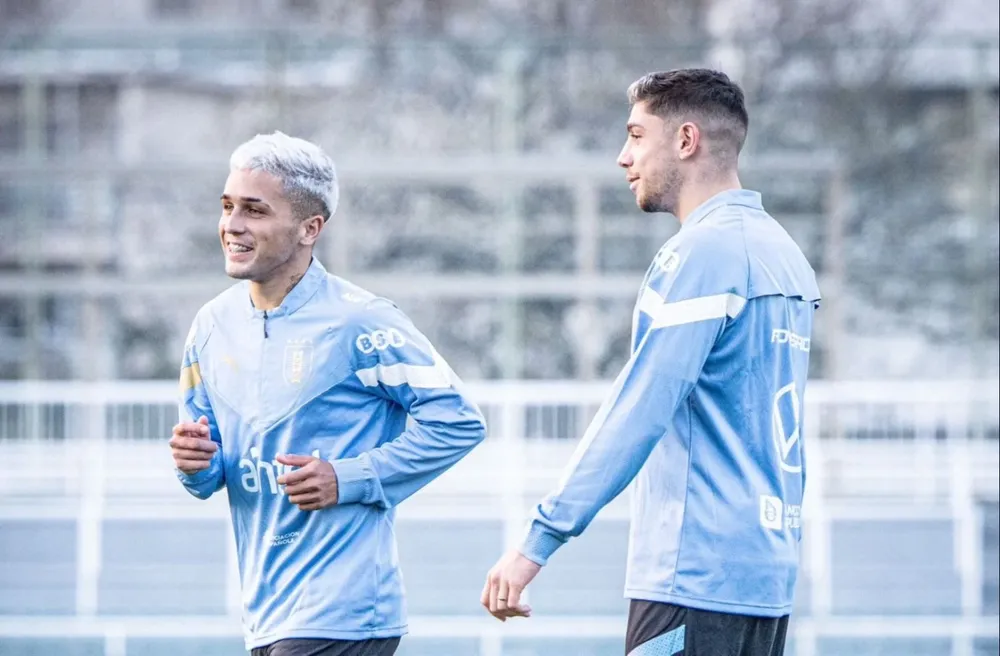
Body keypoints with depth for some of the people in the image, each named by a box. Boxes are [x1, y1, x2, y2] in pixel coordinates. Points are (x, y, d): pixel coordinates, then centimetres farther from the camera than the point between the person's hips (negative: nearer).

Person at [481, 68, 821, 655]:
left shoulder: (703, 252, -11)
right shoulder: (784, 254, 17)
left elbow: (638, 411, -17)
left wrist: (539, 541, -17)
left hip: (696, 581, -9)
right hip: (768, 578, 9)